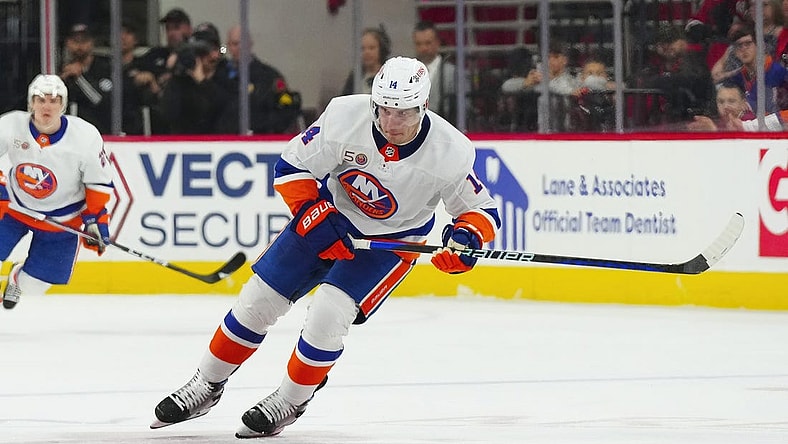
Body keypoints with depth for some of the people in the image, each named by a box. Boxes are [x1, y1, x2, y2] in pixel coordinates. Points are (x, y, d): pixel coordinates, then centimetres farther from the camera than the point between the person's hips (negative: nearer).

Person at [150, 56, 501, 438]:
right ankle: (206, 385, 23)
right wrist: (315, 218, -26)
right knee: (257, 301, 2)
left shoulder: (449, 152, -27)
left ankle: (289, 402, 4)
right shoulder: (346, 117, -26)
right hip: (330, 216, 2)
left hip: (393, 238, -2)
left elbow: (482, 209, -13)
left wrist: (465, 237, -34)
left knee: (328, 314, -20)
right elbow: (292, 167, -14)